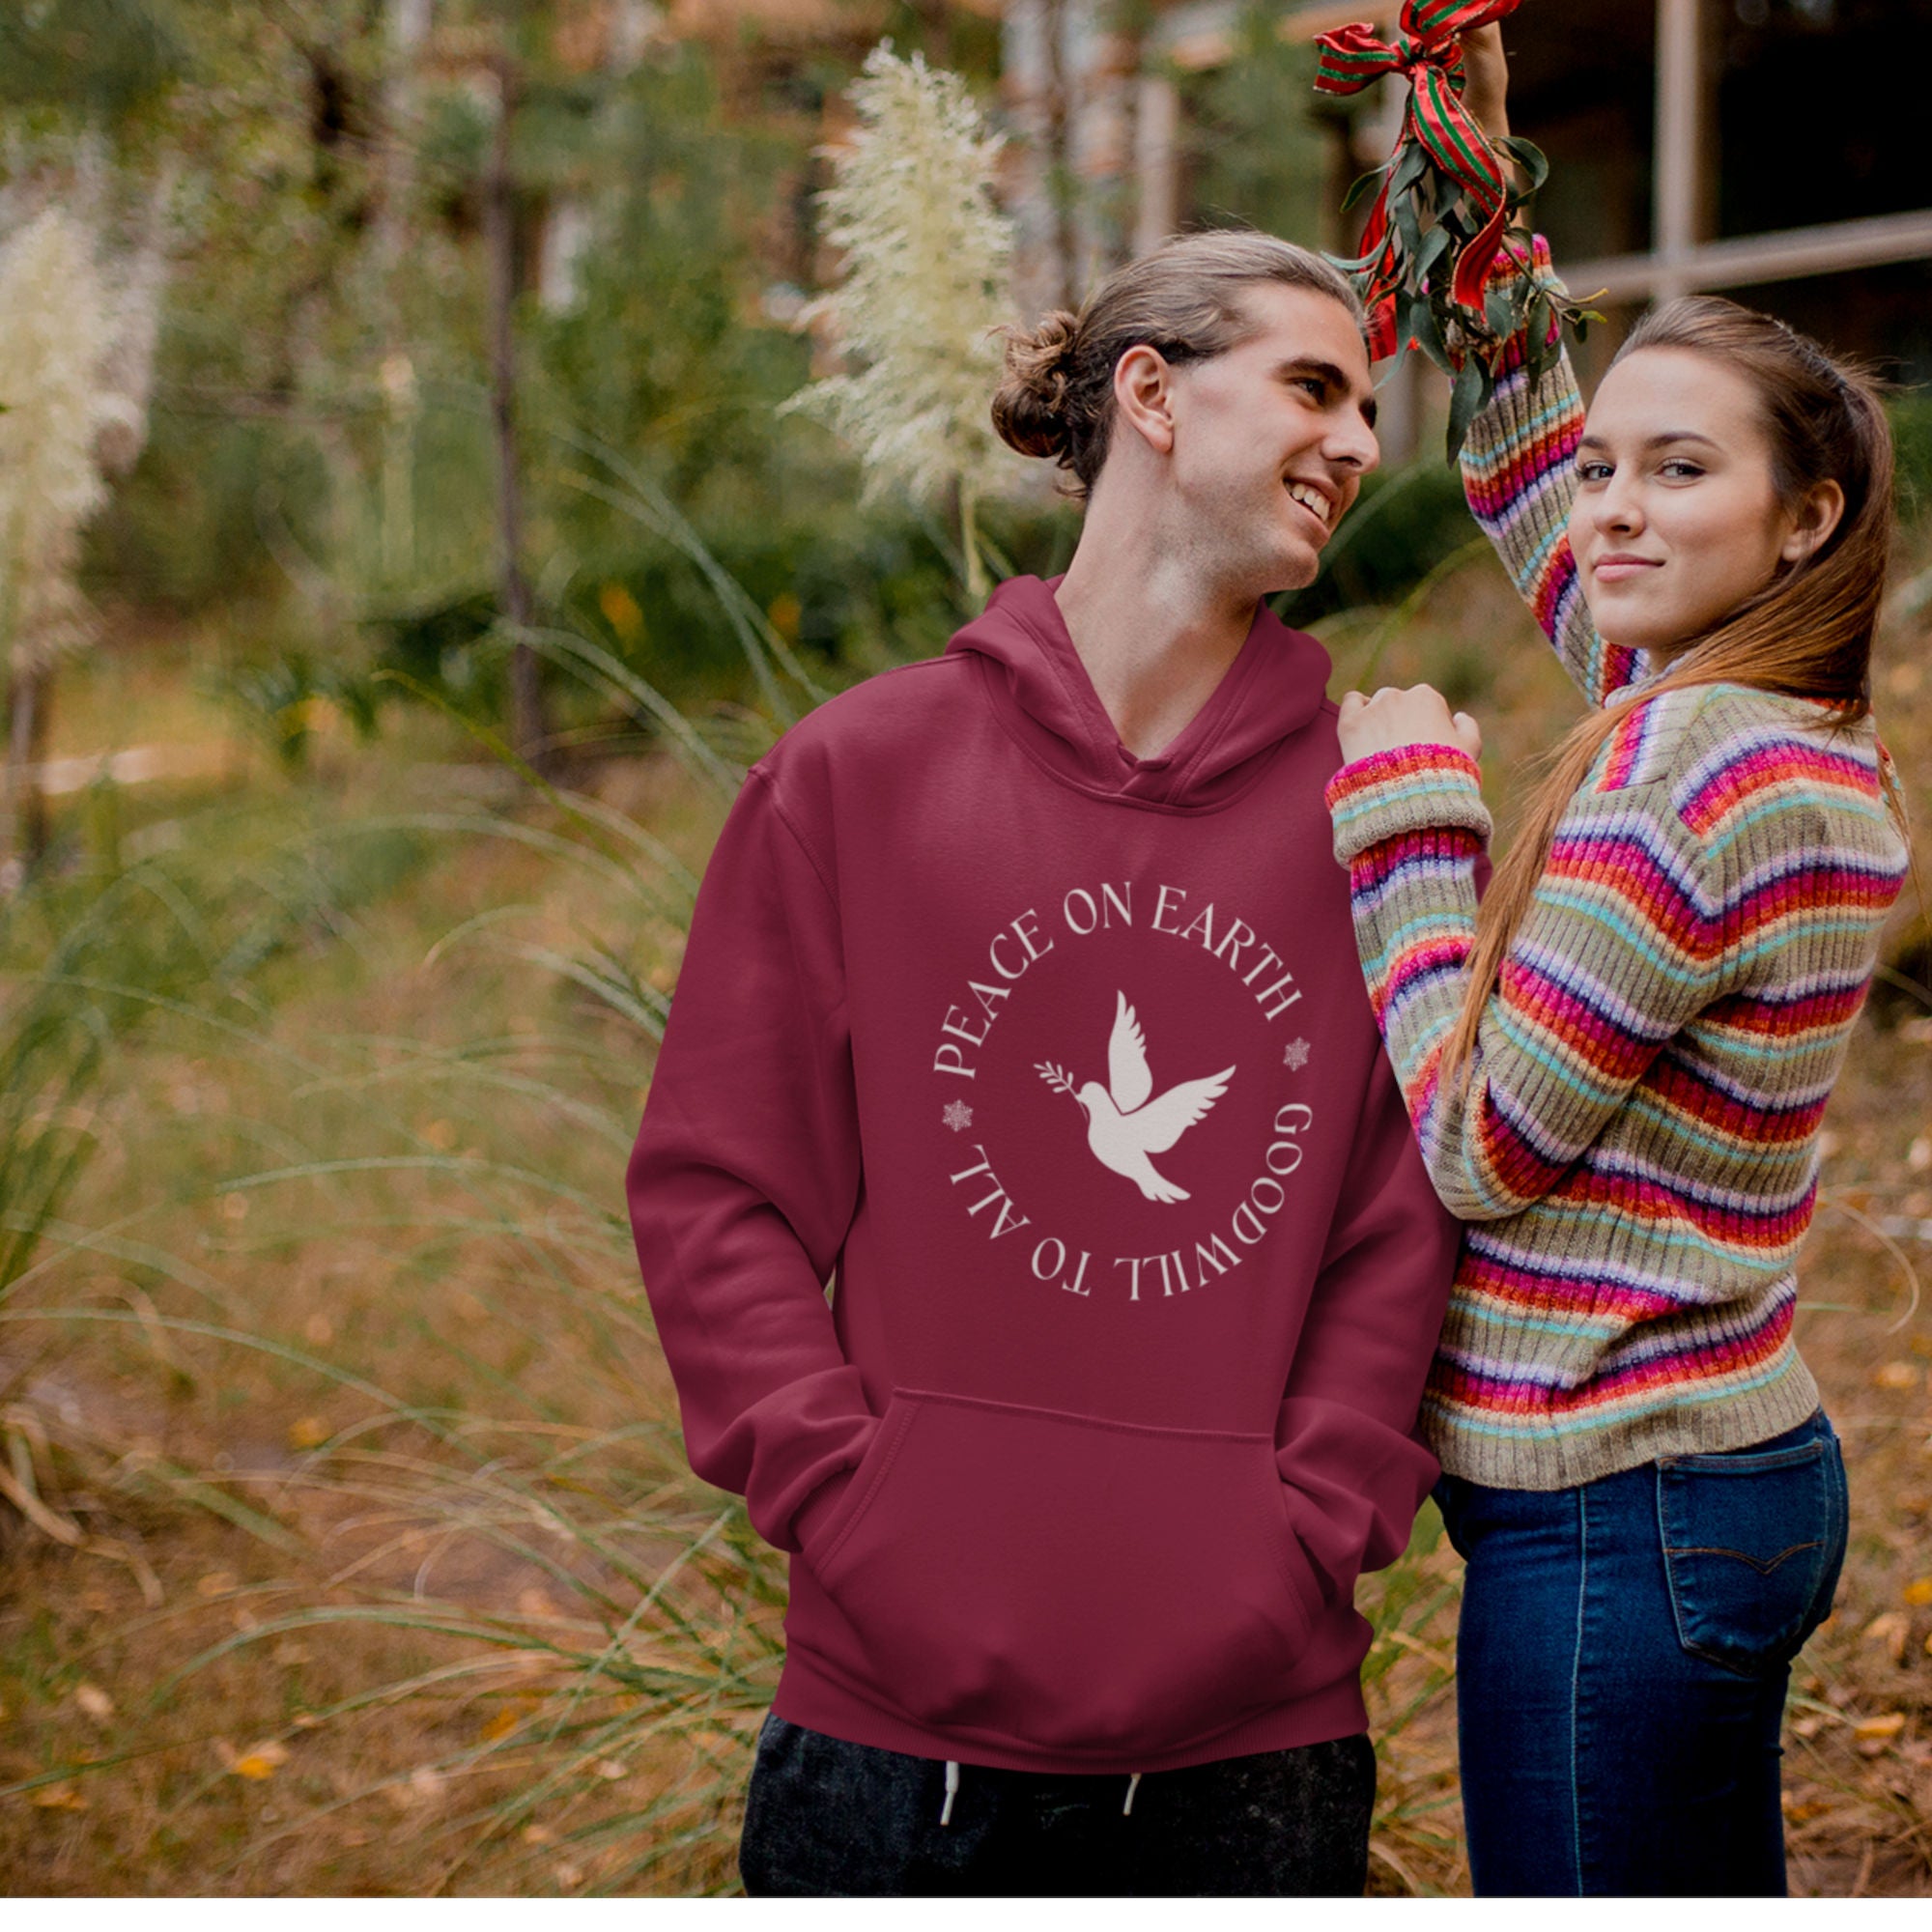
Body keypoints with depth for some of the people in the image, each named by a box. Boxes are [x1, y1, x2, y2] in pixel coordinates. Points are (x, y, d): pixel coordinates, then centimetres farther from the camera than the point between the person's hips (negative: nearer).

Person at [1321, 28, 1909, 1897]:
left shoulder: (1689, 772, -22)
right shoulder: (1796, 735, 7)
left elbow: (1473, 1146, -18)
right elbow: (1534, 503, 23)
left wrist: (1410, 820, -11)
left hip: (1609, 1521, -10)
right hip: (1742, 1471, 10)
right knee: (1714, 1899, 20)